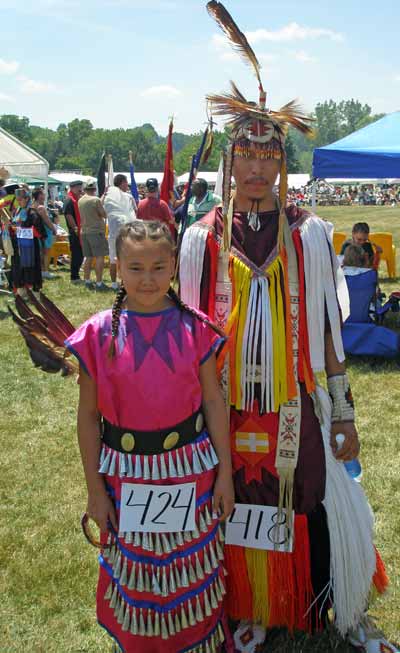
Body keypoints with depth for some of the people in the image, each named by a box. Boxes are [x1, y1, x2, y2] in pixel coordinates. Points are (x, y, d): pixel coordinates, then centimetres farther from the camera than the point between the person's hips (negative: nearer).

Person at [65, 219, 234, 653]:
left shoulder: (194, 327, -7)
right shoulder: (99, 333, -9)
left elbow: (213, 401, -1)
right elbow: (88, 414, -4)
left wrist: (225, 472, 0)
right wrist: (94, 488, -2)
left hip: (191, 469, 1)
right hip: (127, 474, 0)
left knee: (191, 572, 17)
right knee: (135, 572, 17)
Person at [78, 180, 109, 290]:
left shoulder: (80, 201, 8)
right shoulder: (96, 200, -11)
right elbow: (104, 215, -7)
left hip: (84, 231, 7)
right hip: (96, 231, -7)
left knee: (88, 257, 12)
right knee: (99, 257, -5)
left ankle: (87, 281, 15)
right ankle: (99, 283, -9)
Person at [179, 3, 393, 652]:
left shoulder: (311, 235, -3)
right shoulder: (202, 239, -2)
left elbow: (330, 330, -1)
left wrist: (344, 415, 0)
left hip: (298, 407, 0)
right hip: (230, 409, 1)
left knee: (324, 509, 8)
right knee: (241, 512, 13)